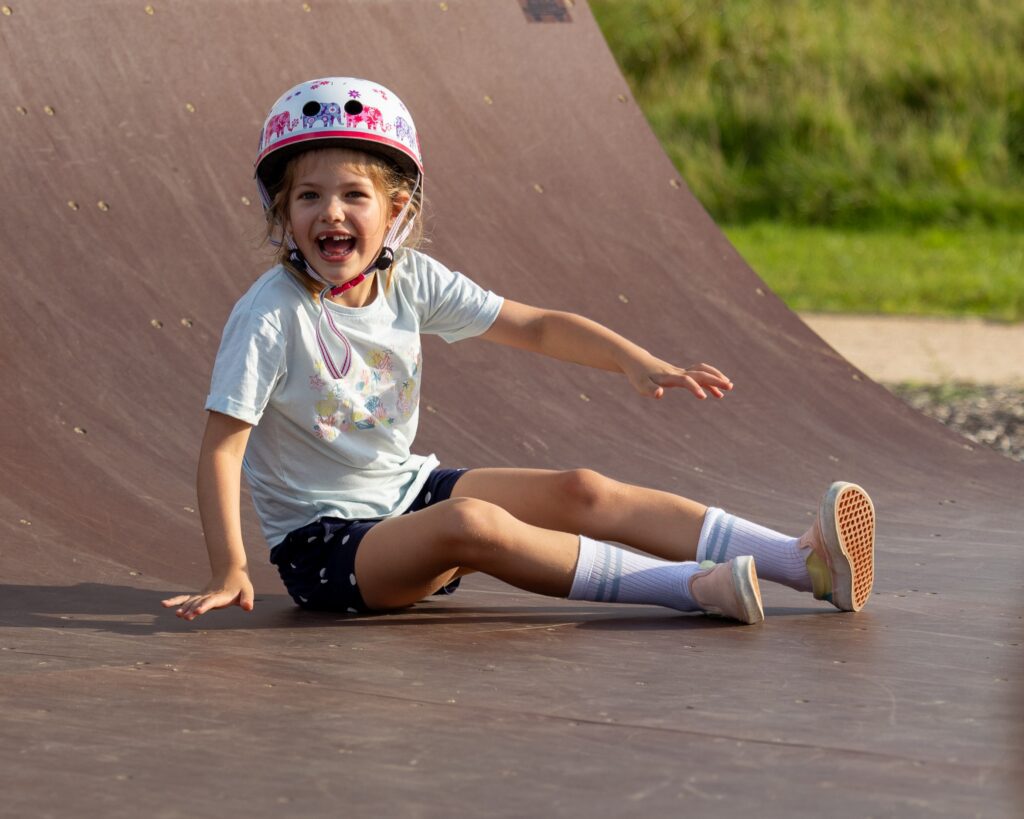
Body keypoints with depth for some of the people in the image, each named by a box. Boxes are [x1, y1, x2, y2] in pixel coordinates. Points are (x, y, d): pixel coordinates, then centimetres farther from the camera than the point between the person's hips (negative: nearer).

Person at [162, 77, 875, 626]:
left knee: (581, 491, -11)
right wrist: (229, 571, -30)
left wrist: (635, 360, -13)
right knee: (468, 524, -34)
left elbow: (536, 327, 1)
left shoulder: (410, 282, -2)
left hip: (407, 490, 6)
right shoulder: (271, 314, -18)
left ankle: (806, 563, -21)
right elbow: (222, 448, -20)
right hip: (322, 541, -6)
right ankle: (694, 586, -40)